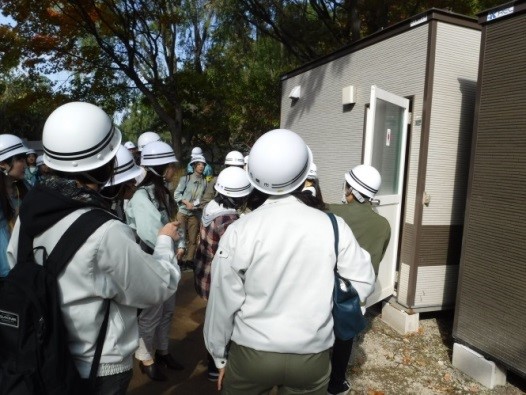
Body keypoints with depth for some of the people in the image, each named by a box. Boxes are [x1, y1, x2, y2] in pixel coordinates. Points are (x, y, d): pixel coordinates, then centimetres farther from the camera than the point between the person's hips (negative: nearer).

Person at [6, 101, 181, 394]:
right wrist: (165, 241, -3)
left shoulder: (29, 211, -11)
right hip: (98, 370, -6)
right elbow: (160, 287, -20)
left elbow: (15, 262, 9)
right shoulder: (105, 234, -34)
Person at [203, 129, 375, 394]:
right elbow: (362, 283, -3)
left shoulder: (239, 232, -16)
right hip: (312, 357, 1)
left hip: (250, 355, 0)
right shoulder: (333, 226, -13)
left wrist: (219, 357, 5)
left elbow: (223, 302, -10)